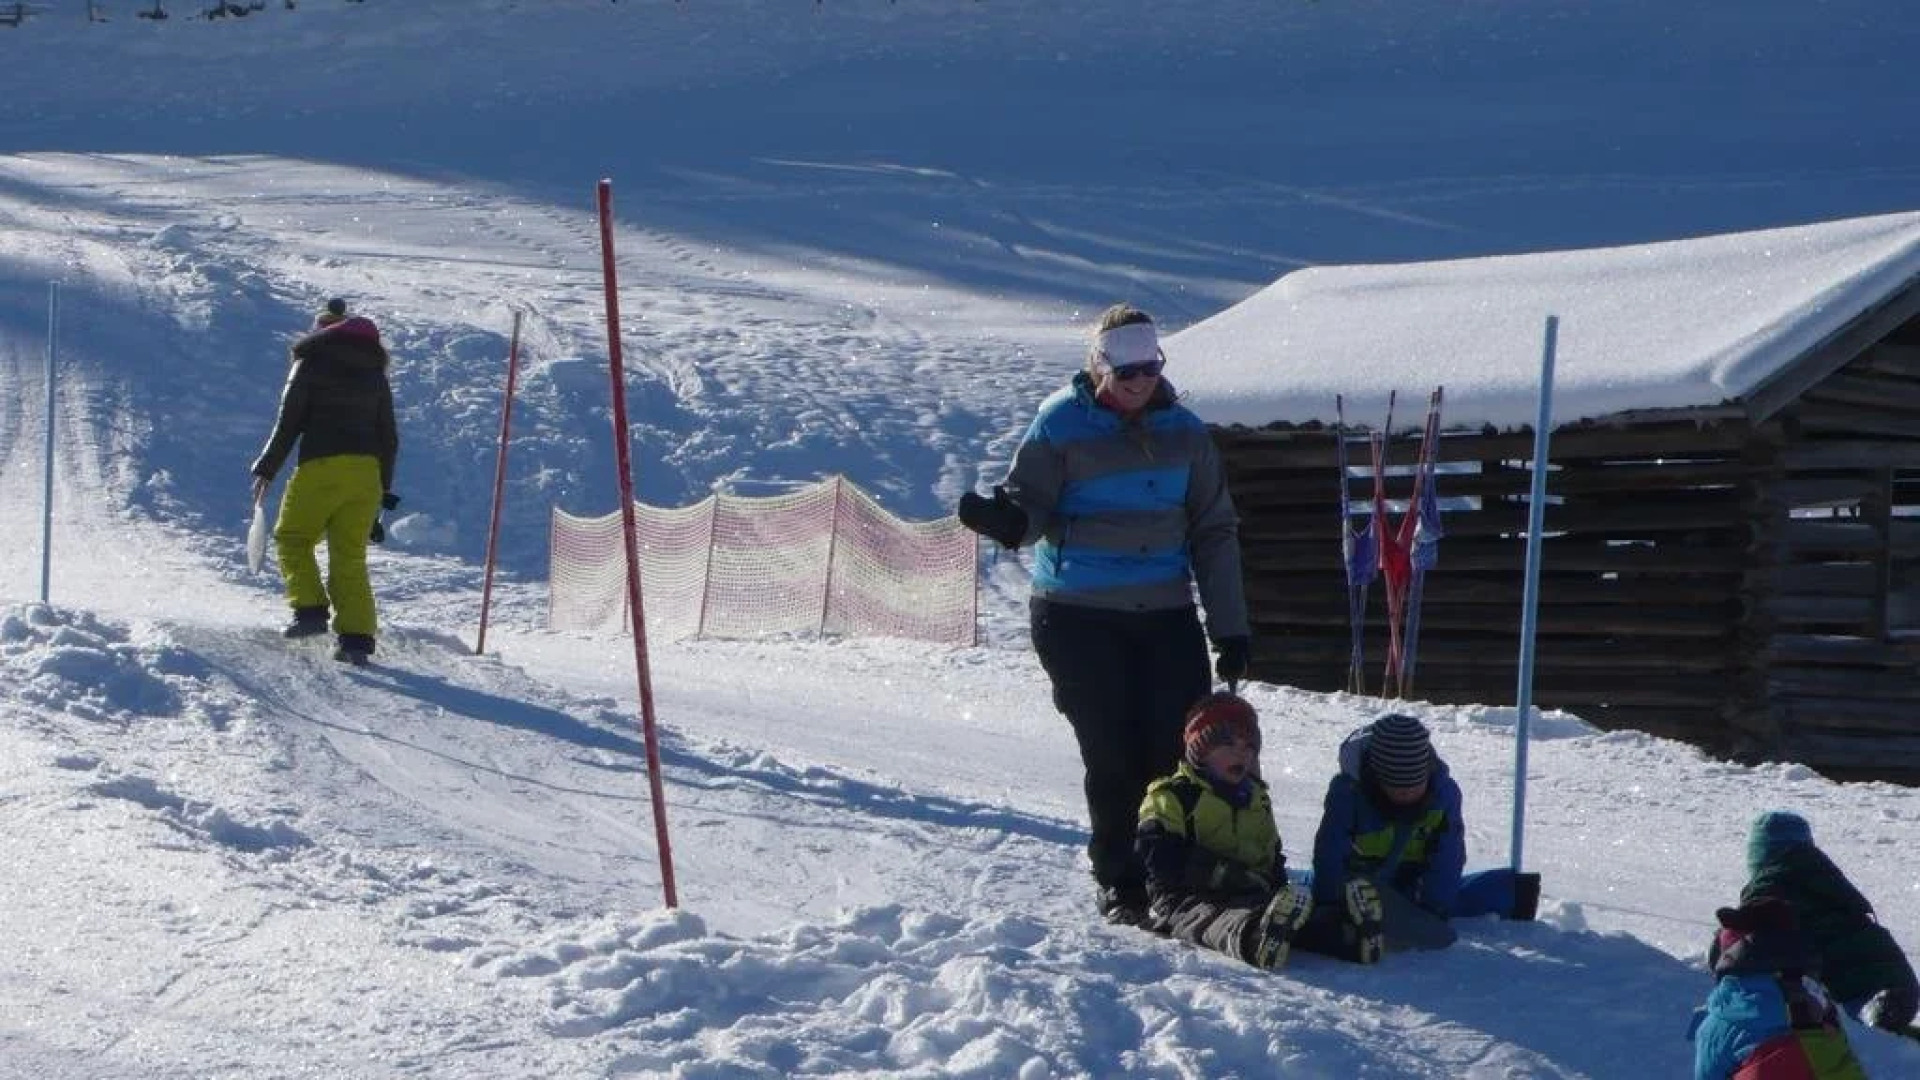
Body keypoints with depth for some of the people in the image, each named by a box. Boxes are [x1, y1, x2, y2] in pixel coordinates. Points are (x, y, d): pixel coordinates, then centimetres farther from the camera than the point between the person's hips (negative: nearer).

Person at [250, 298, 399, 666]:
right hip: (365, 470, 4)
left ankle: (310, 609, -3)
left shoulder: (311, 363, 3)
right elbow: (388, 436, 16)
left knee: (292, 538, 14)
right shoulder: (375, 371, 16)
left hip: (321, 466, -4)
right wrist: (383, 490, 21)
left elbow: (289, 422, -2)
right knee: (350, 557, 6)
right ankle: (356, 636, -6)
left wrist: (266, 469, 5)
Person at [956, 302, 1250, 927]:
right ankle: (1120, 882, 12)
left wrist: (1230, 629, 7)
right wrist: (1005, 519, -28)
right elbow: (1030, 502, -2)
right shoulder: (1060, 424, -2)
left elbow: (1214, 531, 11)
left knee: (1186, 751, -6)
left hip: (1166, 615, 3)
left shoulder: (1183, 431, 8)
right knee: (1112, 756, -2)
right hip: (1078, 617, -3)